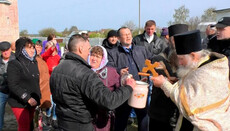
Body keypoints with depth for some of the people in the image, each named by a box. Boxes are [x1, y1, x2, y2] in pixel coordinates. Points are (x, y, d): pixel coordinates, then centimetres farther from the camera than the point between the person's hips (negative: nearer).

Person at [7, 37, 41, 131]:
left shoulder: (34, 63, 10)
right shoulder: (14, 64, -10)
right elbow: (13, 85, -17)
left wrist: (38, 98, 12)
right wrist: (28, 98, -21)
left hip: (32, 102, 6)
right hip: (19, 103, -6)